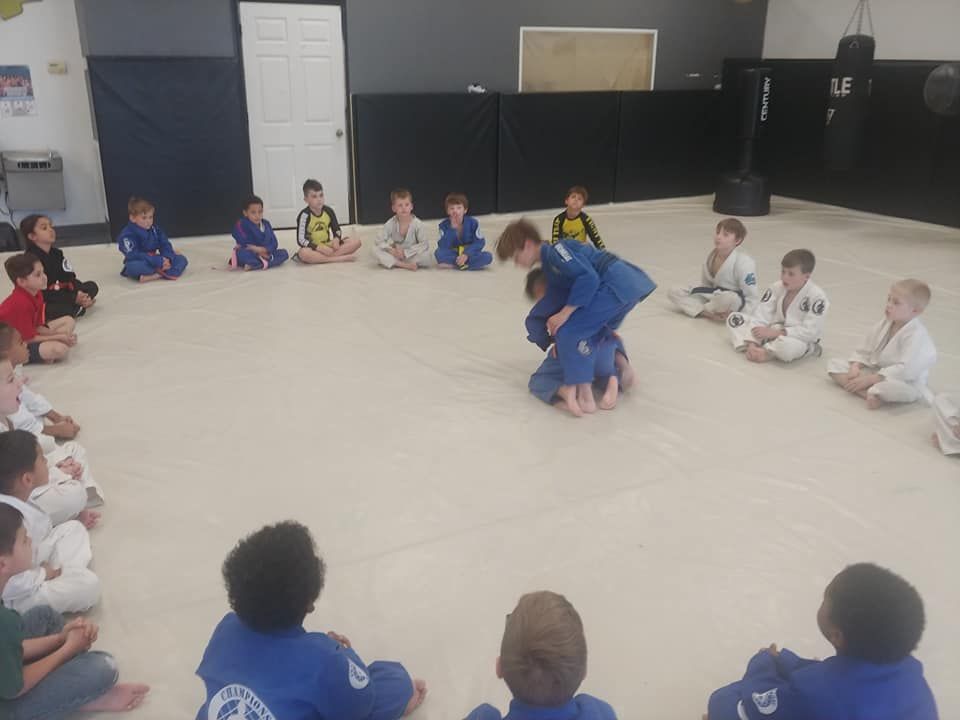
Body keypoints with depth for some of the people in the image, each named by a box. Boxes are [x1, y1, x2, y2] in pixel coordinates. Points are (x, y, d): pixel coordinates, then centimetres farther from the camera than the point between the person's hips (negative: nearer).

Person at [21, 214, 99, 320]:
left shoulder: (56, 253, 7)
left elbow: (70, 279, 6)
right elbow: (42, 293, -22)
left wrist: (81, 295, -15)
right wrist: (73, 298, -23)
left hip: (60, 295, 8)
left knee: (92, 286, 4)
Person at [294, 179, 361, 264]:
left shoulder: (328, 211, 1)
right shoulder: (305, 215, -13)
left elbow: (337, 230, 12)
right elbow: (301, 240, -16)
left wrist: (336, 240, -12)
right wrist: (320, 248, -26)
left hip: (328, 246, 5)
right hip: (314, 249, -5)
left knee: (356, 241, -10)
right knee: (303, 253, -40)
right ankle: (342, 258, -35)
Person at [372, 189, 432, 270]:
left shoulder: (417, 224, -15)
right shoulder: (391, 223, -9)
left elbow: (424, 244, -21)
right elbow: (379, 240, -10)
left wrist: (406, 252, -25)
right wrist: (391, 250, -26)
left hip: (411, 254, -2)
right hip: (396, 254, 2)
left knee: (426, 255, -33)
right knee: (376, 249, -21)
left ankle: (395, 262, -21)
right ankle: (404, 265, -28)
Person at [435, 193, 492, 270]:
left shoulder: (473, 222, -10)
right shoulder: (444, 225, -10)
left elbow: (480, 242, -11)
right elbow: (443, 247, -20)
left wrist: (466, 254, -26)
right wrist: (452, 228, -28)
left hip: (469, 255, 0)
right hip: (453, 255, 0)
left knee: (488, 257, -27)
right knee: (439, 253, -29)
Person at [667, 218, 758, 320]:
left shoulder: (744, 263, -24)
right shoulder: (711, 257, -3)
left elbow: (753, 298, -21)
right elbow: (705, 285, 9)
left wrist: (738, 314, -32)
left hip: (736, 304, -6)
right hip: (714, 297, 7)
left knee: (730, 299, -45)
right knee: (674, 292, -5)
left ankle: (703, 309, -11)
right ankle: (707, 313, -23)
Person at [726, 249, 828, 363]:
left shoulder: (817, 297, -20)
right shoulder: (777, 288, -6)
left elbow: (810, 332, -23)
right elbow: (761, 315, -12)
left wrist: (776, 333, -27)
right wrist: (752, 343, -26)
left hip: (800, 339, -6)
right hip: (773, 331, 6)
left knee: (785, 345, -44)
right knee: (734, 318, -5)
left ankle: (767, 353, -13)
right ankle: (752, 347, -24)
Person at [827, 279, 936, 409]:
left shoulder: (917, 335, -23)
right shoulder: (885, 324, 2)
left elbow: (906, 369, -30)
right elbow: (864, 350, 9)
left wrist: (869, 379, -30)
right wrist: (855, 367, -13)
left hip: (905, 382, -9)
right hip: (876, 371, 9)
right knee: (834, 364, -5)